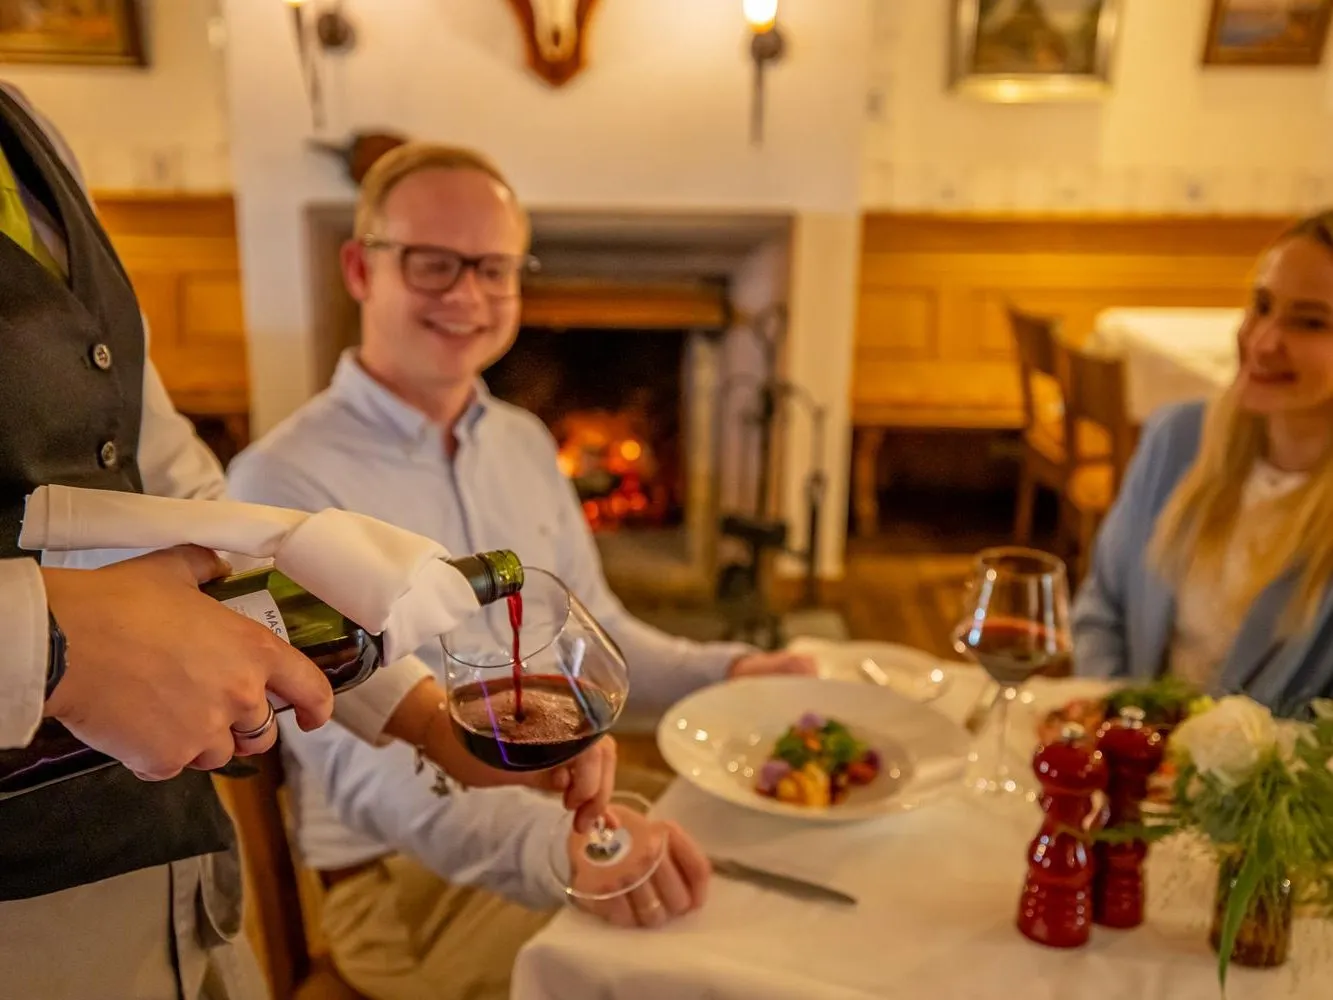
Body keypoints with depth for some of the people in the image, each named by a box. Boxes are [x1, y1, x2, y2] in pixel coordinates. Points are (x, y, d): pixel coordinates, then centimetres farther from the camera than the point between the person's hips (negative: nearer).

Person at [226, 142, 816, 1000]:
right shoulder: (284, 484, -18)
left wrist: (724, 672, -4)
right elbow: (357, 757, -28)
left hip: (579, 812, 7)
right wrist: (555, 845, -43)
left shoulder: (526, 443, 6)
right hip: (406, 873, -6)